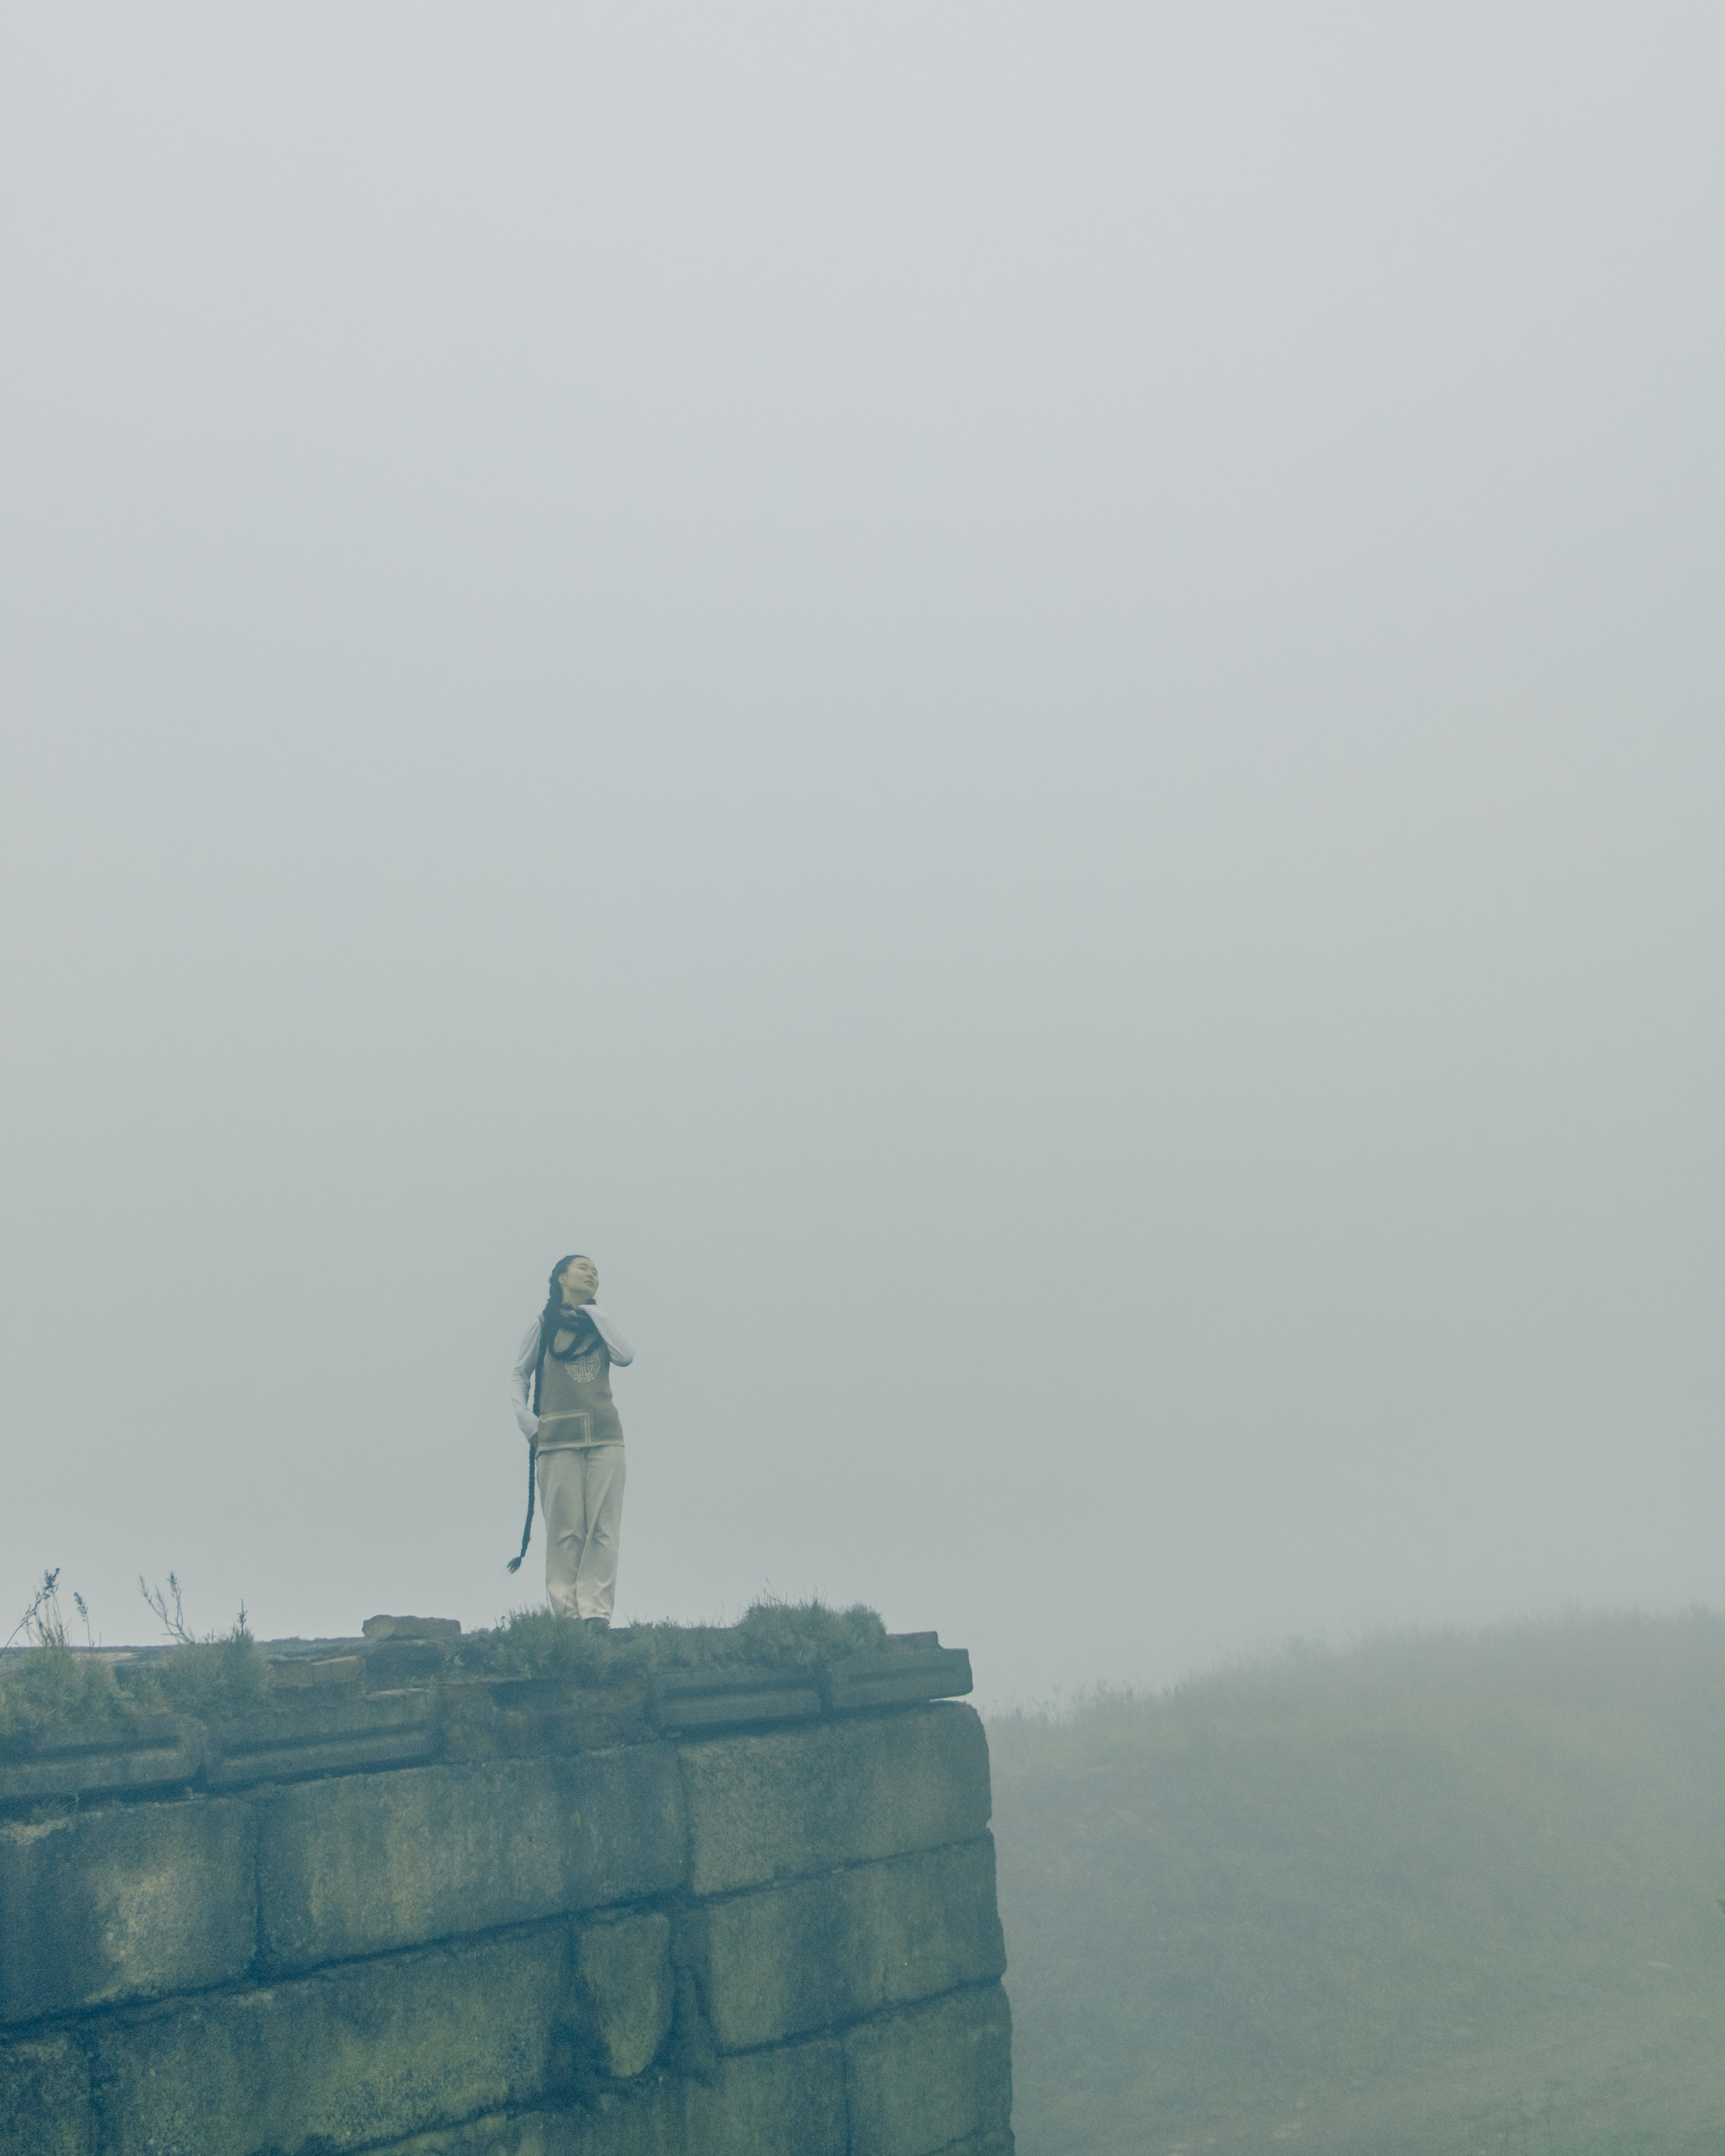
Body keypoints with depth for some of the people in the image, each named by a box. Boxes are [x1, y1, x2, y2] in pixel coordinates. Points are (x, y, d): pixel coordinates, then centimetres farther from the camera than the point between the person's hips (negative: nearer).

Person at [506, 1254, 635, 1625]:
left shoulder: (599, 1323, 18)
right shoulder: (544, 1324, 11)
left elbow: (625, 1356, -1)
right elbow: (519, 1375, 12)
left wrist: (593, 1312, 3)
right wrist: (527, 1421, -2)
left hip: (604, 1436, 2)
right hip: (558, 1438, -2)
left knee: (603, 1527, -7)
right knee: (565, 1528, -7)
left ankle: (596, 1612, -9)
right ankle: (566, 1614, -7)